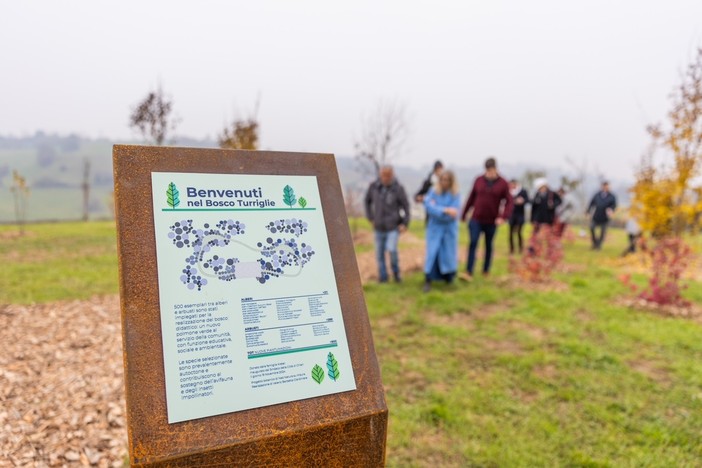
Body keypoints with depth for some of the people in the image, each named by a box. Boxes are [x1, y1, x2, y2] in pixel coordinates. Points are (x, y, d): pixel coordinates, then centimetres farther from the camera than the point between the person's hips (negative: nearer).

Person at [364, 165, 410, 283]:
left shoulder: (398, 188, -11)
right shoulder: (374, 186, -3)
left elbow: (406, 206, -3)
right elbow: (367, 201, 13)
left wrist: (405, 224, -6)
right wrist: (370, 218, 8)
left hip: (393, 227, -3)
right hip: (379, 228, 3)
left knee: (392, 249, -19)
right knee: (379, 254, 7)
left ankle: (396, 271, 7)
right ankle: (382, 276, 25)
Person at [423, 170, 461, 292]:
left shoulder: (455, 195, -6)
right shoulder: (433, 192, -3)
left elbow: (453, 214, -16)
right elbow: (429, 206, -18)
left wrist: (437, 209, -15)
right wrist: (445, 210, -24)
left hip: (449, 229, 0)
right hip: (435, 228, 0)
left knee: (448, 253, 8)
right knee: (433, 253, -8)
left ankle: (448, 277, 33)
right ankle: (428, 281, -5)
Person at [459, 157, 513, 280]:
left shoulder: (503, 184, -3)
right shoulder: (479, 180, 2)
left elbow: (509, 202, -5)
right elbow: (471, 198, 9)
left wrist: (503, 217, -19)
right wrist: (464, 214, 13)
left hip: (491, 222, 0)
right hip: (476, 219, 0)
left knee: (488, 246, 12)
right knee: (473, 243, -11)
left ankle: (486, 270, 27)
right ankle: (468, 272, -13)